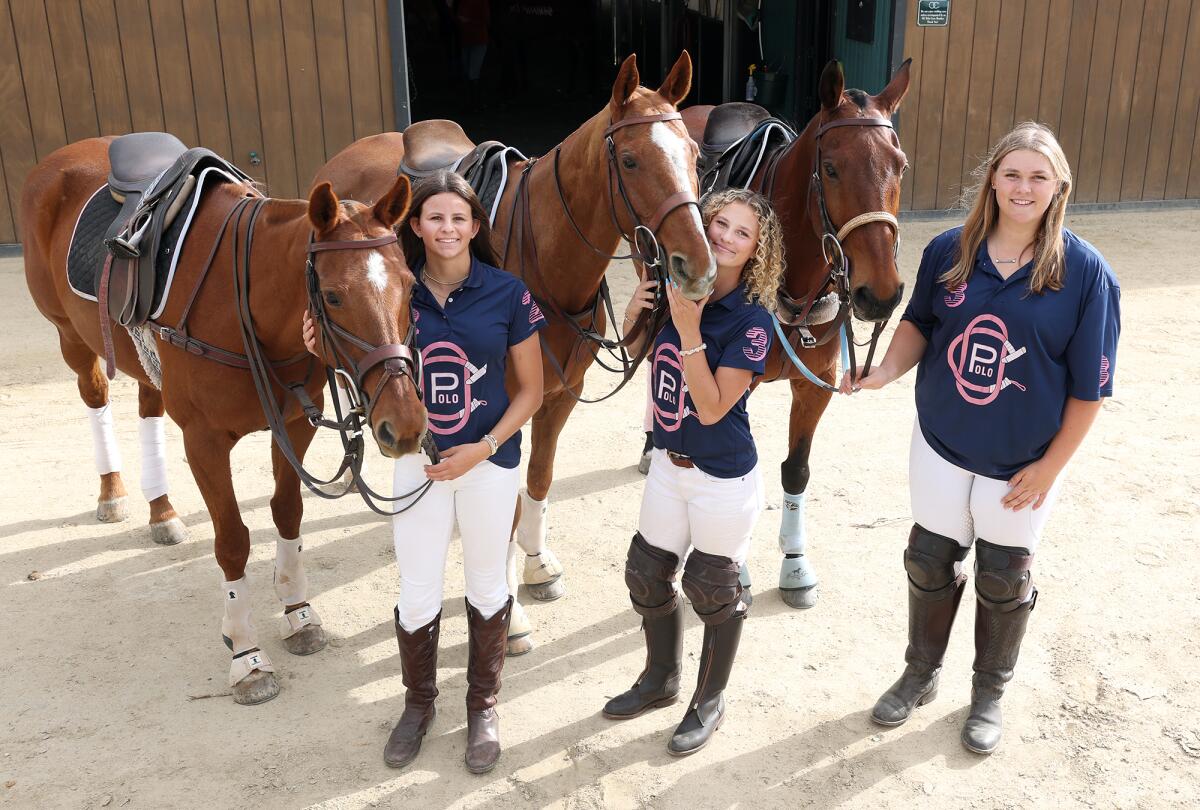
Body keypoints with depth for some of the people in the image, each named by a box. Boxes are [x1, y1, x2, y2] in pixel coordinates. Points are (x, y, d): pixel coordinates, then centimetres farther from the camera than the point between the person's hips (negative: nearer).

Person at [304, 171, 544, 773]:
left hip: (490, 459, -1)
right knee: (417, 595, 9)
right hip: (417, 460, 1)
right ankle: (418, 702, 35)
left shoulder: (507, 293, -9)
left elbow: (530, 390, -4)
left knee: (487, 587, 14)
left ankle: (483, 705, 35)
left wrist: (483, 448, -16)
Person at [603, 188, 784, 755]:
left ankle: (709, 701, 36)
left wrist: (689, 332, -31)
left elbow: (712, 408, -24)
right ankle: (660, 680, 44)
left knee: (712, 590, 11)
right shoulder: (678, 291, -4)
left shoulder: (752, 319, -20)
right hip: (668, 464, 6)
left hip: (724, 479, -6)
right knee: (645, 574, 18)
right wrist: (637, 307, -8)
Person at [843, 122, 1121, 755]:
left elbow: (1089, 387, -12)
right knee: (929, 562, 15)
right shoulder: (948, 252, -7)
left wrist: (1050, 466, -11)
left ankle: (989, 694, 40)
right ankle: (920, 674, 40)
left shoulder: (1086, 272, -15)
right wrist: (887, 370, -14)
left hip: (1021, 462, -2)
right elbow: (920, 323, 6)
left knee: (1003, 581, 15)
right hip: (941, 447, 2)